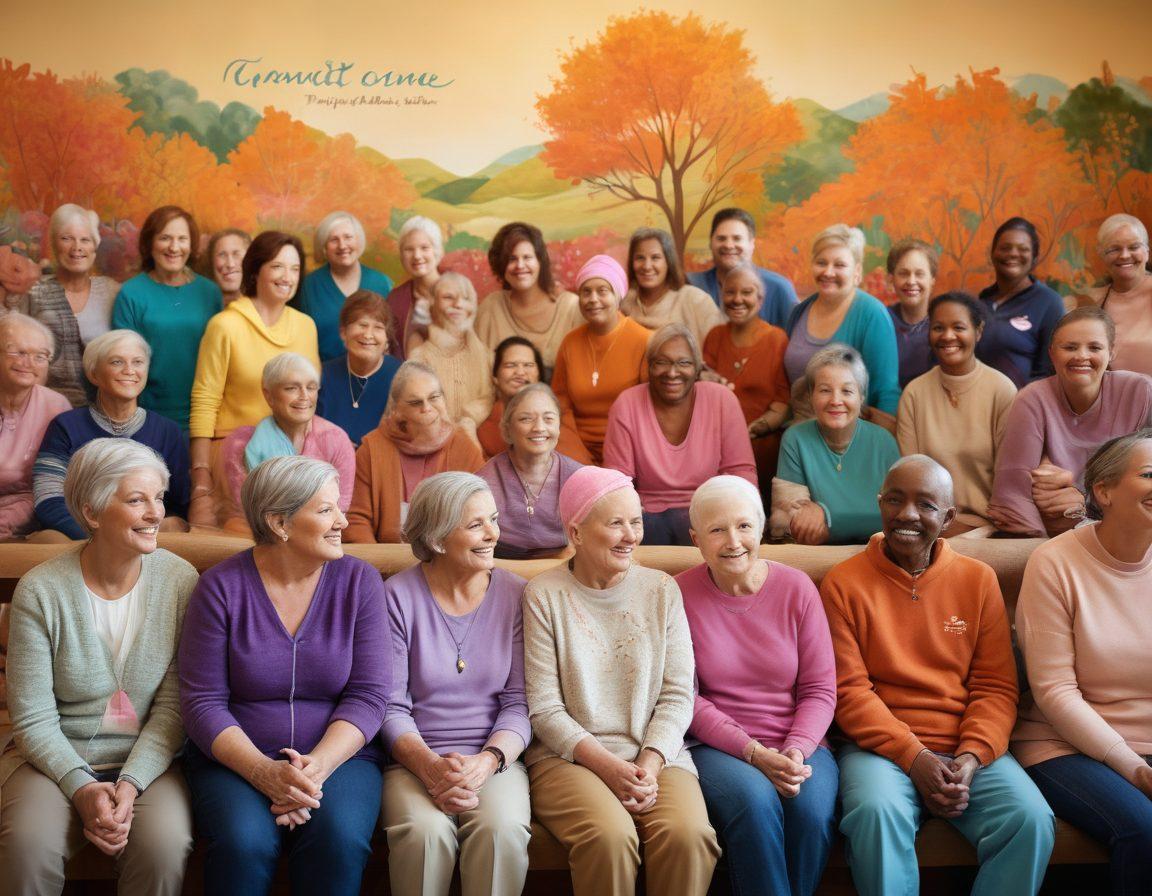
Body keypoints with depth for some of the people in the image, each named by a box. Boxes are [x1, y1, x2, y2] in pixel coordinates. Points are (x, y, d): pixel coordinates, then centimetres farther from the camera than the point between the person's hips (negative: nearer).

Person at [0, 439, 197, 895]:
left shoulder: (180, 581, -6)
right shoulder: (41, 591, -9)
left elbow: (173, 707, -7)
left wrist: (131, 784, -18)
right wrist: (81, 788, -19)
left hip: (148, 760, 1)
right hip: (56, 758, 0)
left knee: (164, 845, -28)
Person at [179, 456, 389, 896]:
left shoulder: (360, 581, 2)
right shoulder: (221, 586, -2)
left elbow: (368, 695, -2)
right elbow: (202, 702, -5)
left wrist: (317, 766, -18)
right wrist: (263, 771, -19)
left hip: (338, 755, 1)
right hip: (234, 758, -1)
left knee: (340, 838, -30)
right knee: (243, 841, -31)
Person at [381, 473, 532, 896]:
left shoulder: (515, 595, 4)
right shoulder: (399, 596, -1)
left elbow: (519, 701, 2)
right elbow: (391, 707, -3)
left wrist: (489, 759, -16)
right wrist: (431, 766, -19)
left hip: (496, 757, 1)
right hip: (415, 758, -1)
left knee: (503, 829, -30)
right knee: (425, 832, -31)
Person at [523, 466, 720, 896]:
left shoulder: (661, 590, 9)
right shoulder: (544, 595, 1)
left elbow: (677, 695, 4)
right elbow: (544, 708, -4)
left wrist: (651, 762, -12)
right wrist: (607, 766, -15)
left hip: (657, 753, 2)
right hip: (568, 756, -2)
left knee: (688, 834, -28)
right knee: (610, 836, -32)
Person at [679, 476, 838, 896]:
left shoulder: (796, 588, 4)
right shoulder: (679, 595, -2)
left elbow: (820, 690, 4)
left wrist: (796, 752, -14)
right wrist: (754, 753, -14)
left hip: (798, 745, 2)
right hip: (717, 747, -2)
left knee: (812, 807, -29)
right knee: (756, 802, -33)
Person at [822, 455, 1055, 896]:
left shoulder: (978, 579, 9)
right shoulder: (844, 583, 1)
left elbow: (997, 687, 6)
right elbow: (849, 690, -4)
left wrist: (971, 757, -11)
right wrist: (914, 758, -15)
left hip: (969, 748, 3)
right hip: (882, 745, -3)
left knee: (1032, 819, -24)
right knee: (878, 811, -34)